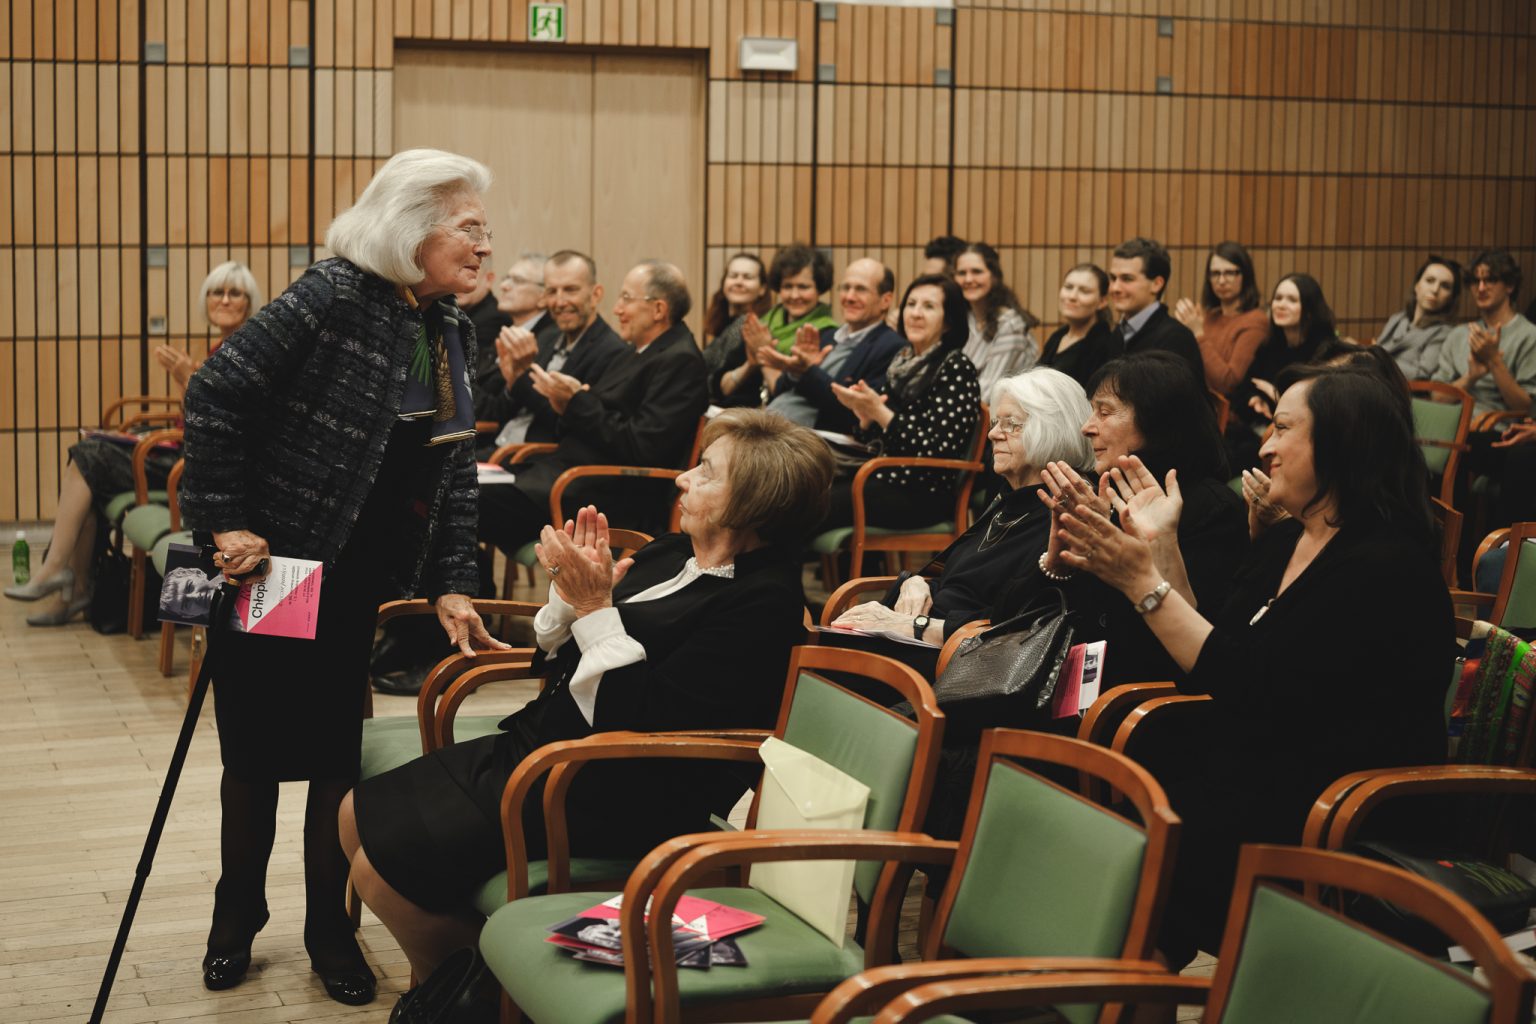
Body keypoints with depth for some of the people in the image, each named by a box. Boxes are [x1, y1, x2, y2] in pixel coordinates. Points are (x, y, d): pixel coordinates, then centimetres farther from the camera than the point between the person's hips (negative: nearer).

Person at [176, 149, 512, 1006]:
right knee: (258, 747, 7)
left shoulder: (453, 332, 4)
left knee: (338, 748, 9)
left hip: (358, 580, 6)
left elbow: (456, 469, 7)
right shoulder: (335, 299, -17)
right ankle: (239, 913, 27)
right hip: (270, 565, -5)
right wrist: (225, 521, -18)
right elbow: (218, 394, -17)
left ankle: (330, 927, 22)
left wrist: (453, 584, -1)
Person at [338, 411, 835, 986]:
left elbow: (644, 725, -26)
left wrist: (594, 610, -21)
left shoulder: (763, 604, -19)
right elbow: (555, 659, 13)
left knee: (382, 868, -13)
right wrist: (574, 594, -7)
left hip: (609, 807, -10)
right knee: (358, 817, 8)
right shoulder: (673, 554, 8)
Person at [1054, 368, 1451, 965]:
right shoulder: (1279, 544, 13)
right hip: (1243, 772, 8)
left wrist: (1143, 582, -18)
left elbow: (1250, 689, -20)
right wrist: (1161, 549, 9)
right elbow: (1200, 673, 15)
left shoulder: (1387, 568, -15)